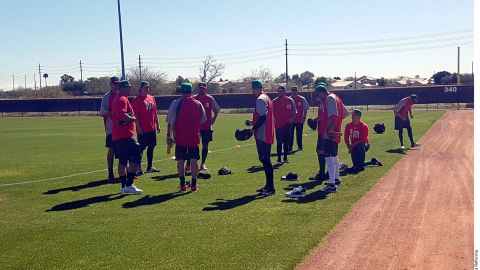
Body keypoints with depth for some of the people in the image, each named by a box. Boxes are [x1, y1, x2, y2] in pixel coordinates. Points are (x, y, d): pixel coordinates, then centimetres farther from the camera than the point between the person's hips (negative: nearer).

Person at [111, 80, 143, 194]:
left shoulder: (116, 99, 20)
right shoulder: (122, 99, -12)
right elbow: (122, 115, -26)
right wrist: (133, 118, -11)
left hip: (117, 135, 10)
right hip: (125, 135, -10)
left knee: (123, 161, 13)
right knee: (136, 156, -8)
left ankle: (124, 186, 17)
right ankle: (129, 185, -11)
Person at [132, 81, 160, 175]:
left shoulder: (152, 98, 12)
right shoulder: (137, 100, -8)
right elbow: (135, 115, -12)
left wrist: (157, 125, 14)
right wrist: (138, 127, -17)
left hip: (152, 128, 7)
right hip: (142, 129, -7)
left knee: (151, 147, 11)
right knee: (141, 148, -3)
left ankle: (150, 167, 21)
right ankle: (138, 168, 4)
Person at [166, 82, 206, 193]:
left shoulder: (176, 103, -4)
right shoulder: (198, 103, 6)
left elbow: (171, 121, -6)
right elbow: (203, 120, 14)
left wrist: (169, 135, -1)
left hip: (180, 137, -2)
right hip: (194, 136, 2)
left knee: (181, 160, 5)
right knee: (194, 160, 5)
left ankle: (182, 185, 6)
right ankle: (194, 184, 7)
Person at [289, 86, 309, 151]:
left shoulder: (302, 99, 0)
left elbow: (305, 109, 4)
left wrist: (304, 118, -3)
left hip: (299, 120, 0)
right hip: (291, 120, 0)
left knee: (299, 134, 8)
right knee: (290, 134, 0)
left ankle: (300, 146, 19)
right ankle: (290, 147, 6)